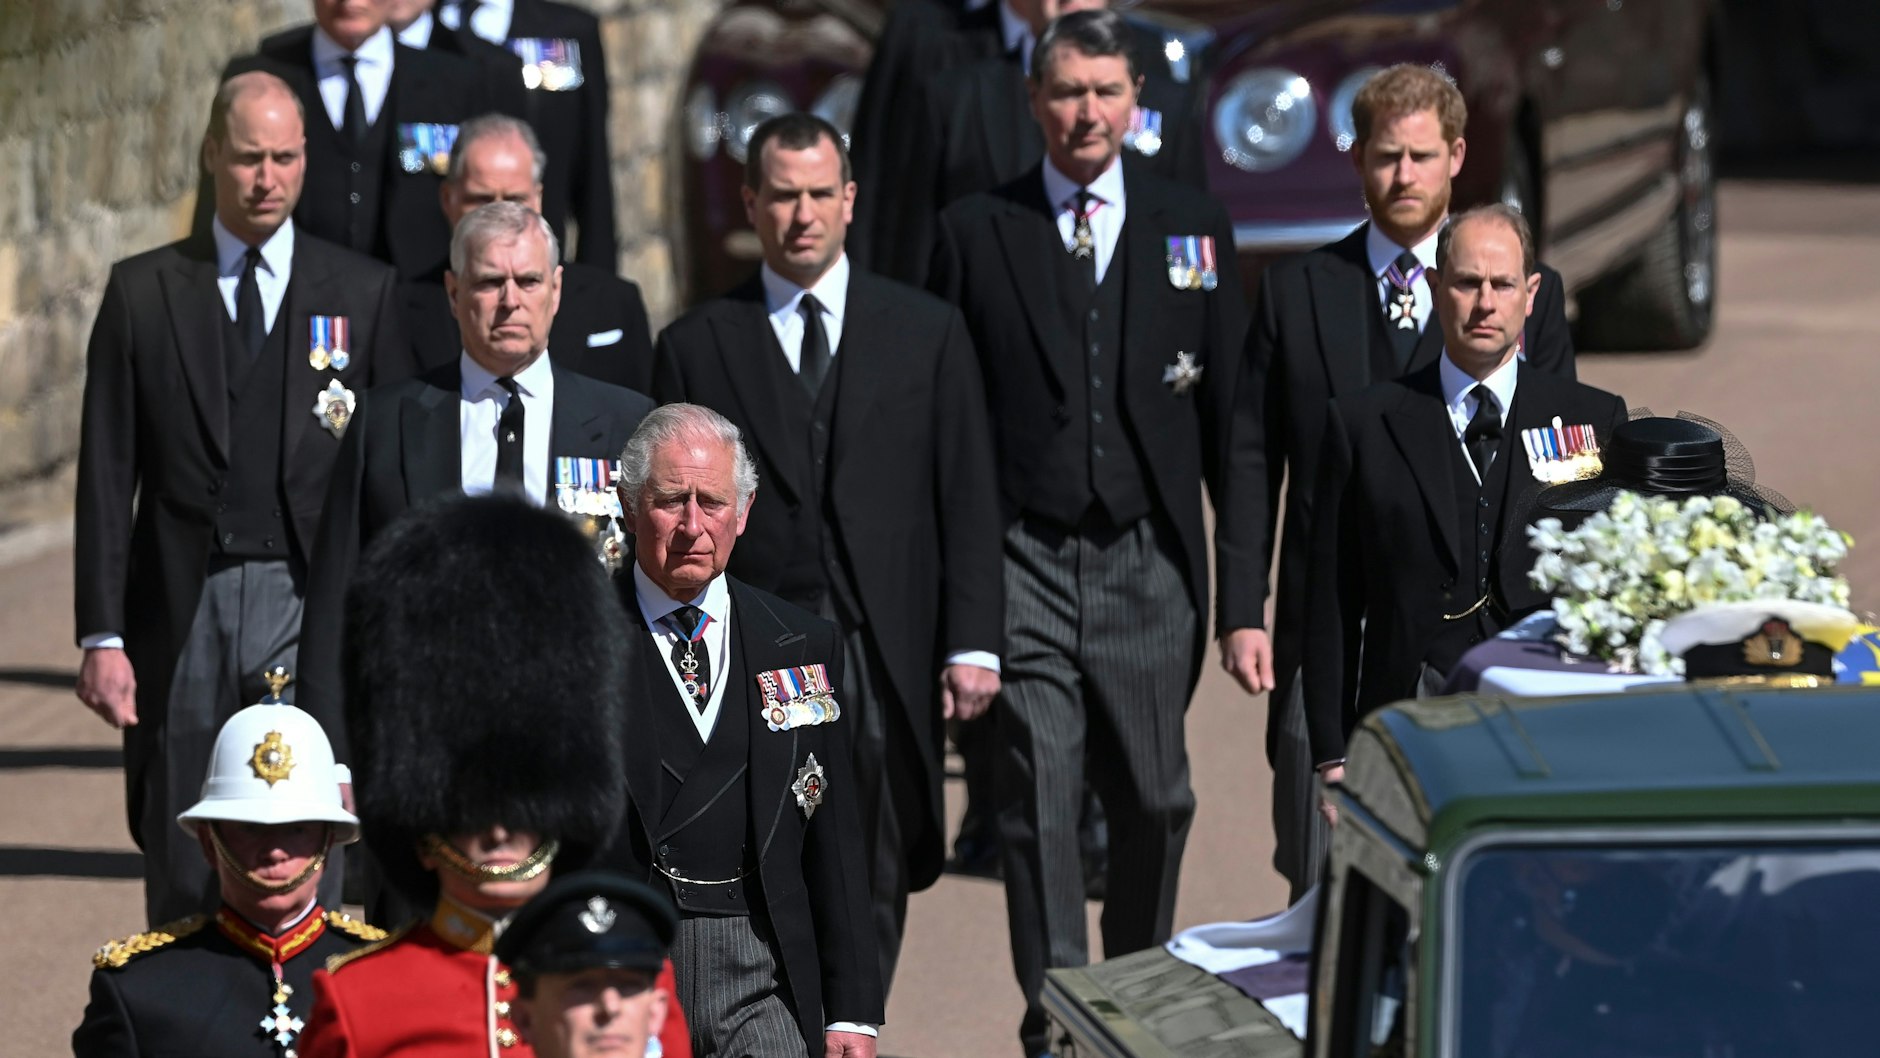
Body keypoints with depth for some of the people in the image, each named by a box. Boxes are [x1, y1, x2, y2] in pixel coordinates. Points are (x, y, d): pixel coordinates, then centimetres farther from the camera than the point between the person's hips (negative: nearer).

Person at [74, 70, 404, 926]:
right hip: (181, 607, 1)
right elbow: (107, 473, 4)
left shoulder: (363, 293, 7)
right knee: (180, 879, 4)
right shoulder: (144, 291, 7)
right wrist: (102, 635, -2)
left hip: (310, 602, -1)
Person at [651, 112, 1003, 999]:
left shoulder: (928, 333, 9)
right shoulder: (697, 346, 8)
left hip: (887, 658, 1)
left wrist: (972, 644, -2)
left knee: (875, 888, 3)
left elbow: (967, 500, 6)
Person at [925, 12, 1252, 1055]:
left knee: (1153, 797, 8)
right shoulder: (975, 231, 3)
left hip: (1149, 560, 2)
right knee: (1039, 800, -5)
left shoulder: (1193, 225, 7)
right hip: (1026, 562, -2)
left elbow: (1228, 408, 8)